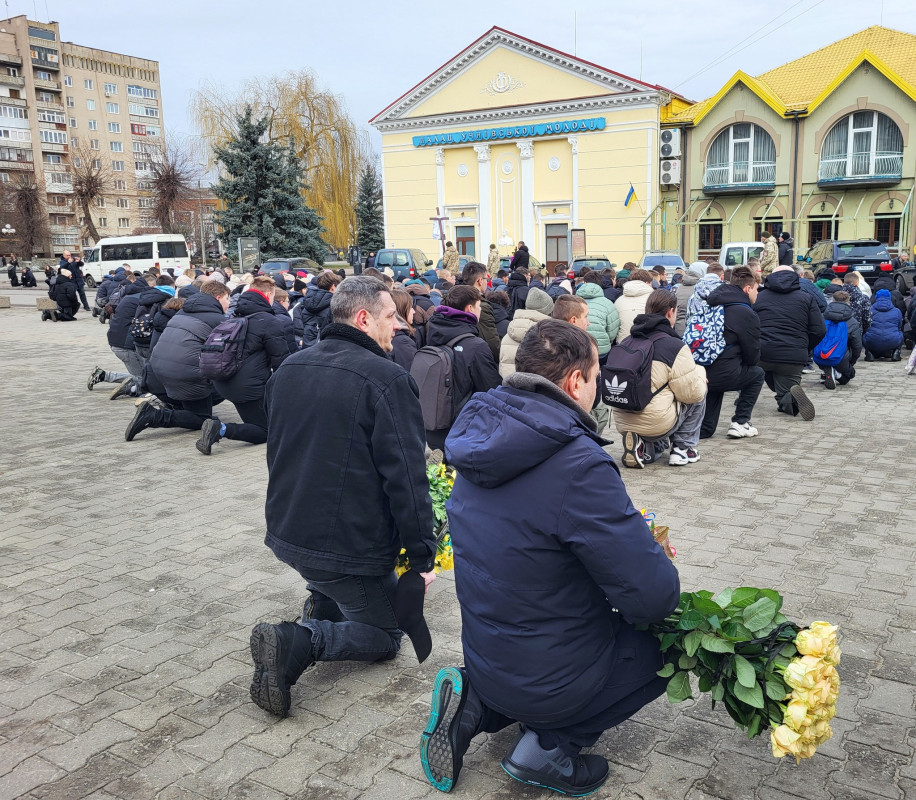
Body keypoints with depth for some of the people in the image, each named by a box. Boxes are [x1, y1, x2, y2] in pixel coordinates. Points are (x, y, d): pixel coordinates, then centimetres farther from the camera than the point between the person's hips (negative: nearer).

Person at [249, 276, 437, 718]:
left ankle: (321, 603, 11)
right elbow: (407, 478, -21)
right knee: (385, 637, 11)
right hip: (351, 546, -8)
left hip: (286, 534, 8)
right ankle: (298, 641, -12)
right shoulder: (387, 380, -19)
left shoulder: (287, 368, 6)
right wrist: (423, 559, -12)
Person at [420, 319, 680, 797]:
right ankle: (548, 743, 4)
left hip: (483, 651, 7)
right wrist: (655, 555, 0)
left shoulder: (481, 431, -2)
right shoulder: (578, 462, -27)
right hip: (547, 678, -7)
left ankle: (476, 705, 13)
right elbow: (653, 596, -24)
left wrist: (634, 539, 9)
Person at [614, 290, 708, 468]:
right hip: (656, 424, -6)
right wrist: (700, 372, 12)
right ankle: (683, 448, 15)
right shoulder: (675, 346, -11)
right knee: (699, 395, 15)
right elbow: (692, 392, -10)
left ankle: (645, 447, 9)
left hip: (622, 422, 6)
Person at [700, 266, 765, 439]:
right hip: (722, 375, -6)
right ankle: (740, 422, 20)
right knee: (757, 374, 26)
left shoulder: (710, 303, 15)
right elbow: (753, 357, 0)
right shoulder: (748, 315, -6)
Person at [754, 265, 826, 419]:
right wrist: (804, 350, 18)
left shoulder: (758, 296, 13)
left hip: (761, 355, 2)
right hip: (793, 359, -2)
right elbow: (819, 331, 3)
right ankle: (789, 398, -22)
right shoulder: (806, 298, 12)